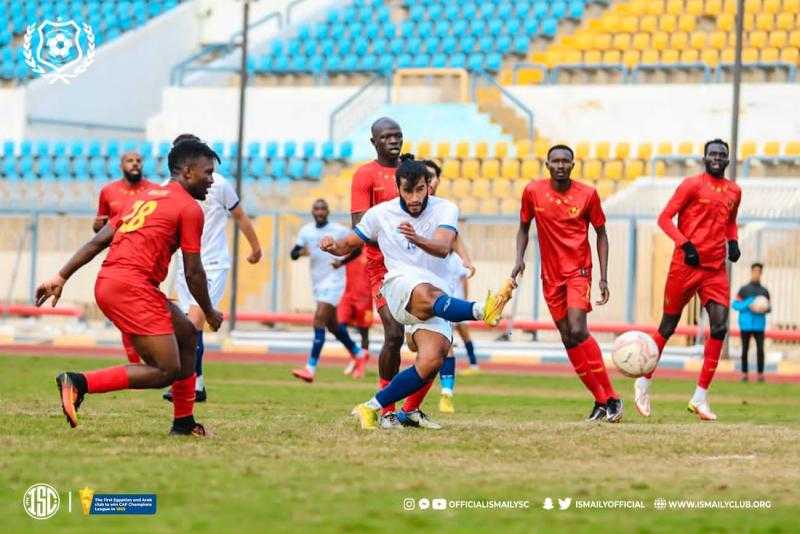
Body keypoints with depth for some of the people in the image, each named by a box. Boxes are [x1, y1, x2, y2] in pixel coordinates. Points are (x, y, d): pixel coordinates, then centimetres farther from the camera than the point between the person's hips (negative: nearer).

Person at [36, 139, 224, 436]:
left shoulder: (147, 197, 24)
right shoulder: (189, 208, -1)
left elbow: (99, 240, 18)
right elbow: (193, 273, -2)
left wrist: (61, 277, 15)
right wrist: (209, 313, 13)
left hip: (106, 284, 10)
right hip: (133, 287, -10)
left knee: (187, 336, 20)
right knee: (167, 372, -9)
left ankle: (184, 422, 21)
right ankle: (80, 383, -18)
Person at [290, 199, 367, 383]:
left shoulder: (339, 231, -7)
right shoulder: (306, 231, 6)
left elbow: (357, 248, 2)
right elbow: (293, 253, 4)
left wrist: (342, 262, -14)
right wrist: (300, 252, -19)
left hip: (333, 280, -7)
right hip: (317, 282, 7)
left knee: (319, 318, -18)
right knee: (331, 324, 15)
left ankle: (310, 369, -22)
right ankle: (358, 354, 37)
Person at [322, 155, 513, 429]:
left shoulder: (445, 210, 1)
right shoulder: (380, 214, 7)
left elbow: (443, 248, -19)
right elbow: (348, 244, 19)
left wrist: (417, 239, -41)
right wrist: (332, 245, -6)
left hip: (438, 293, 2)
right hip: (401, 282, -2)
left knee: (431, 361, -21)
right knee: (428, 296, -41)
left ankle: (372, 408, -7)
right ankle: (481, 311, -72)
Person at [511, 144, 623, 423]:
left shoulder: (587, 194, -6)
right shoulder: (533, 191, -1)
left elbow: (601, 234, 3)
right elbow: (524, 227, 12)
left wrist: (604, 277, -2)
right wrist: (519, 258, -5)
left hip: (579, 271, -4)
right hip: (551, 275, 4)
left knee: (577, 331, -21)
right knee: (567, 338, 3)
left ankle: (610, 397, -14)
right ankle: (601, 400, 12)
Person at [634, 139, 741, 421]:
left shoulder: (734, 191, 12)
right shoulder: (692, 184, -5)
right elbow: (665, 218, -6)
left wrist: (732, 241, 9)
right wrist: (685, 244, -19)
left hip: (716, 269, 5)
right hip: (686, 265, -5)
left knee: (720, 326, -10)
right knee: (668, 326, 4)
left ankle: (700, 396, -4)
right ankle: (644, 382, 23)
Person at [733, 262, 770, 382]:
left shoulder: (764, 291, 11)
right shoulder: (743, 289, 6)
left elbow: (768, 308, 14)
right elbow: (735, 305, 3)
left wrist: (765, 310, -10)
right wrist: (747, 305, -14)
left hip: (759, 325, 1)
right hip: (745, 324, -1)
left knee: (760, 349, -8)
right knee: (745, 349, 1)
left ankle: (760, 374, -6)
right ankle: (744, 373, 7)